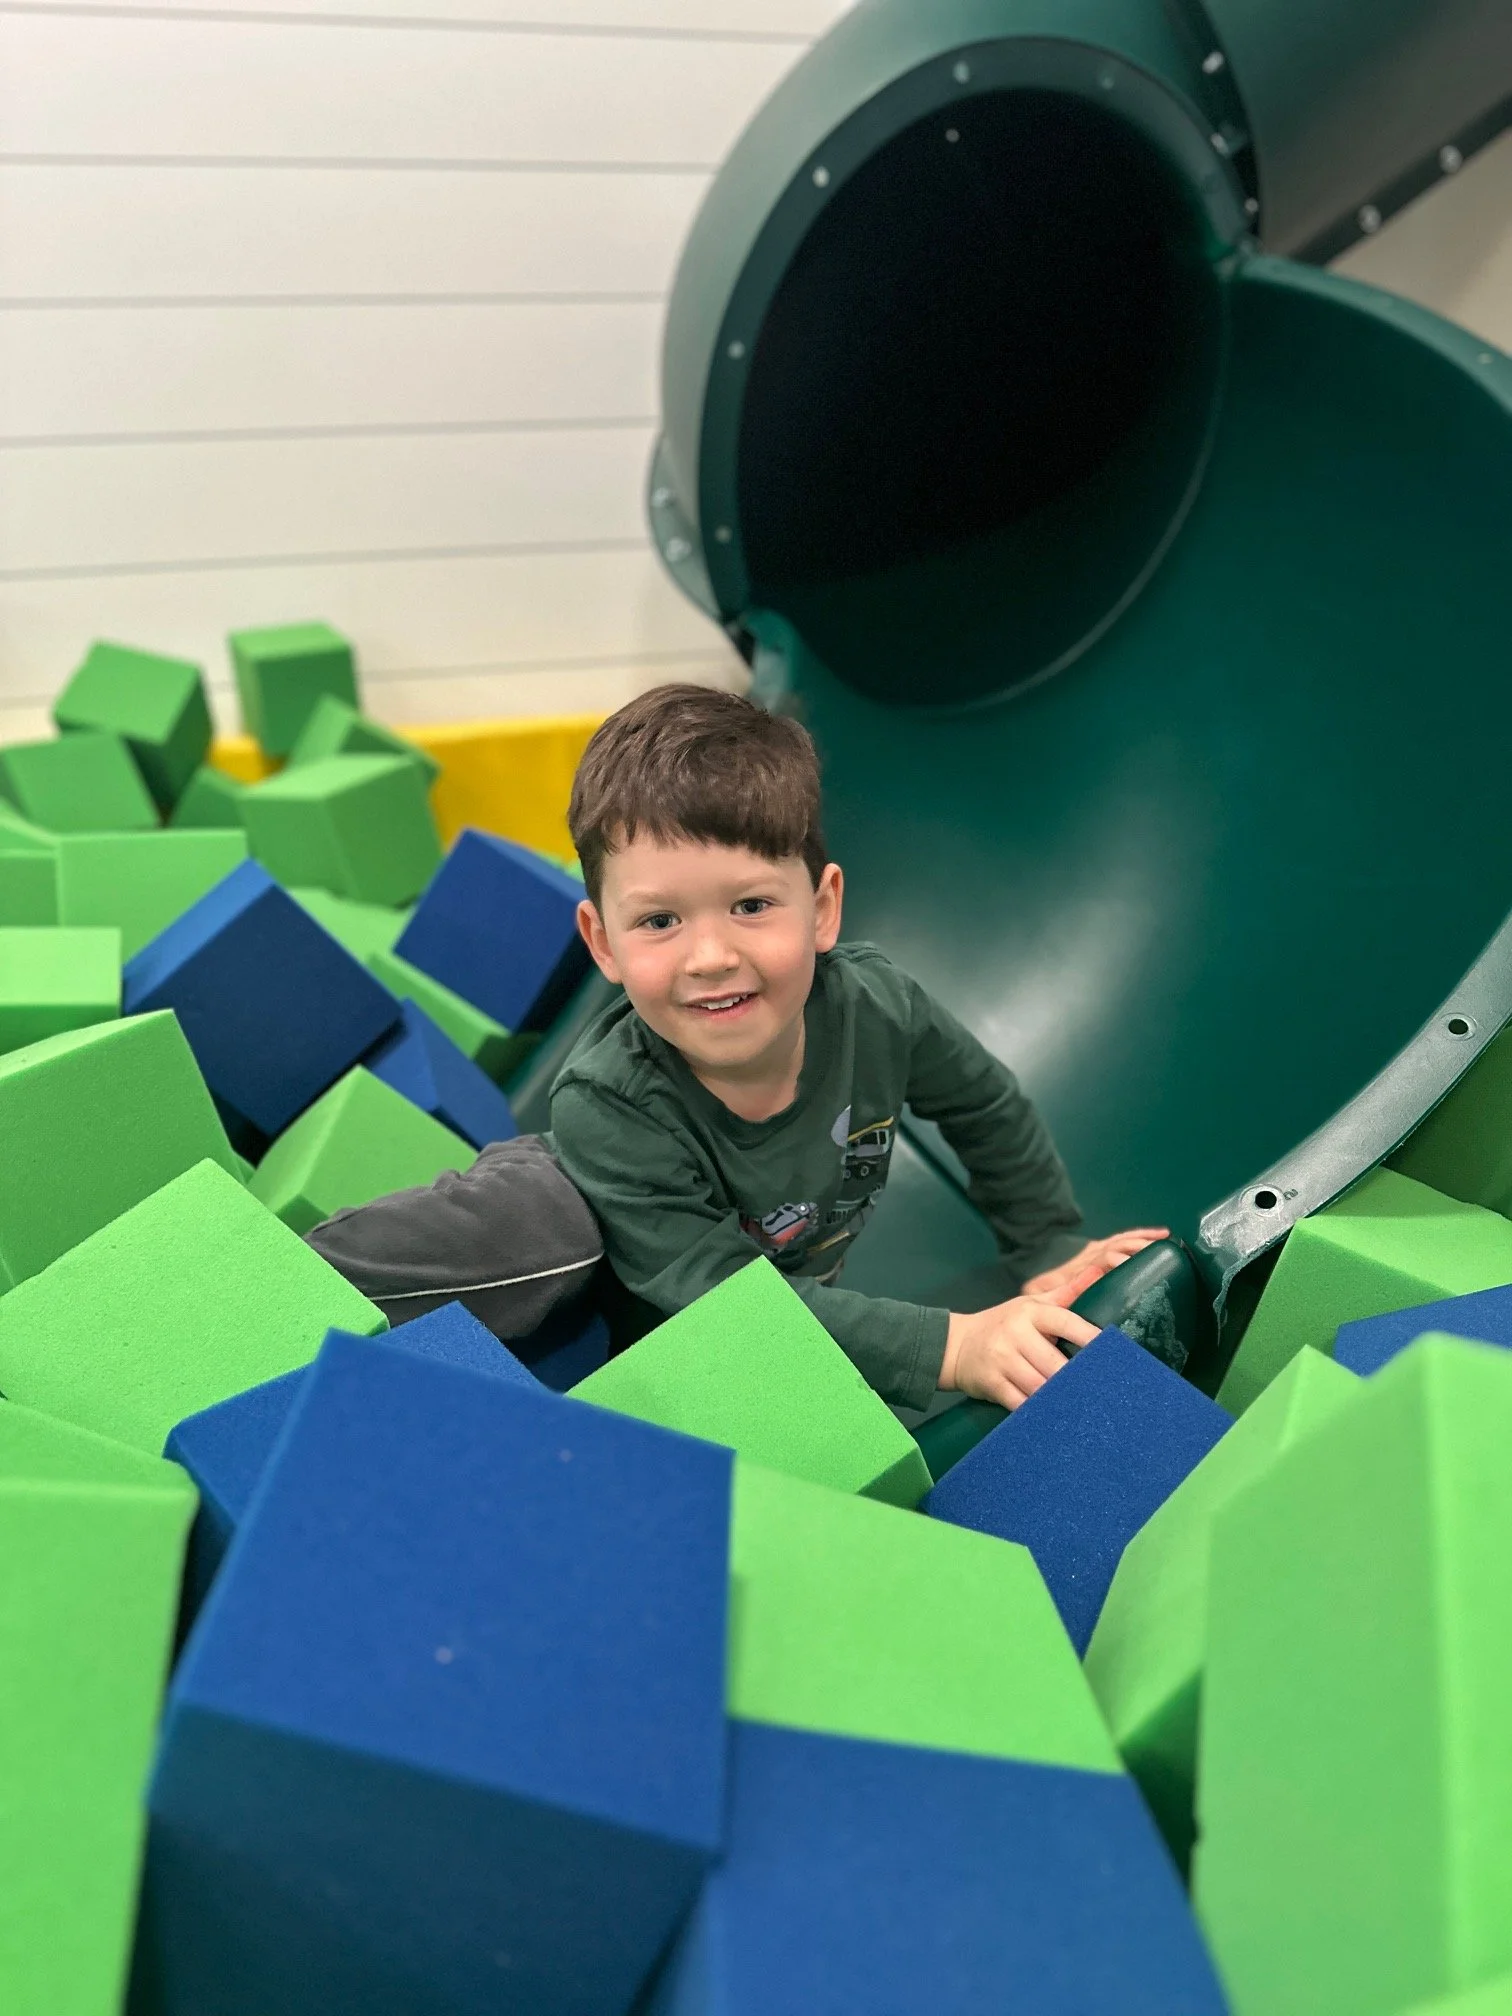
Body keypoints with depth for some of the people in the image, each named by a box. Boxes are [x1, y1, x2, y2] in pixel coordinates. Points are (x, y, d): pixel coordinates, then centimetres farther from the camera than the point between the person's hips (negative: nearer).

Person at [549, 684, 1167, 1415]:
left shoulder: (874, 1005, -21)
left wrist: (1051, 1252, 2)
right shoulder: (604, 1110, -34)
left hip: (820, 1300, 4)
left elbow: (990, 1111, 1)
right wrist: (951, 1347, -44)